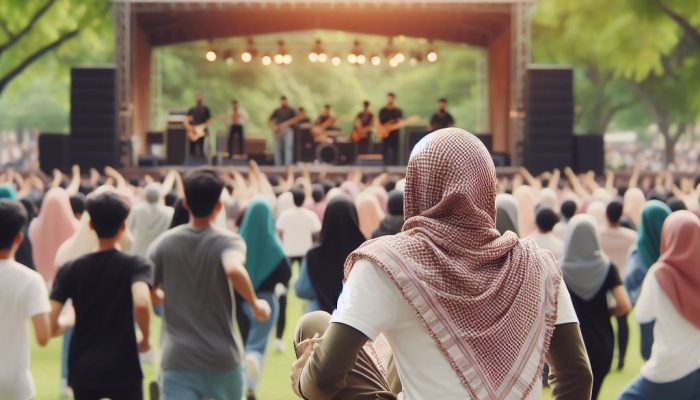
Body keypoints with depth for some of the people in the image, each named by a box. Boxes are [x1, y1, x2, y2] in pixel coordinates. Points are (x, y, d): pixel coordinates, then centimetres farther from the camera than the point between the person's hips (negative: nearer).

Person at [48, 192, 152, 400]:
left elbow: (49, 324, -7)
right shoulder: (135, 265, -6)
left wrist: (62, 326, 17)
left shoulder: (71, 269, 2)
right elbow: (141, 303, -27)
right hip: (124, 369, -2)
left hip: (83, 371, 2)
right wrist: (145, 337, -9)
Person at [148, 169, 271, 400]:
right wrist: (255, 304, -15)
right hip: (221, 359, -1)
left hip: (177, 360, 1)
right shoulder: (228, 242, -8)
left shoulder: (163, 244, 2)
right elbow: (234, 270, -31)